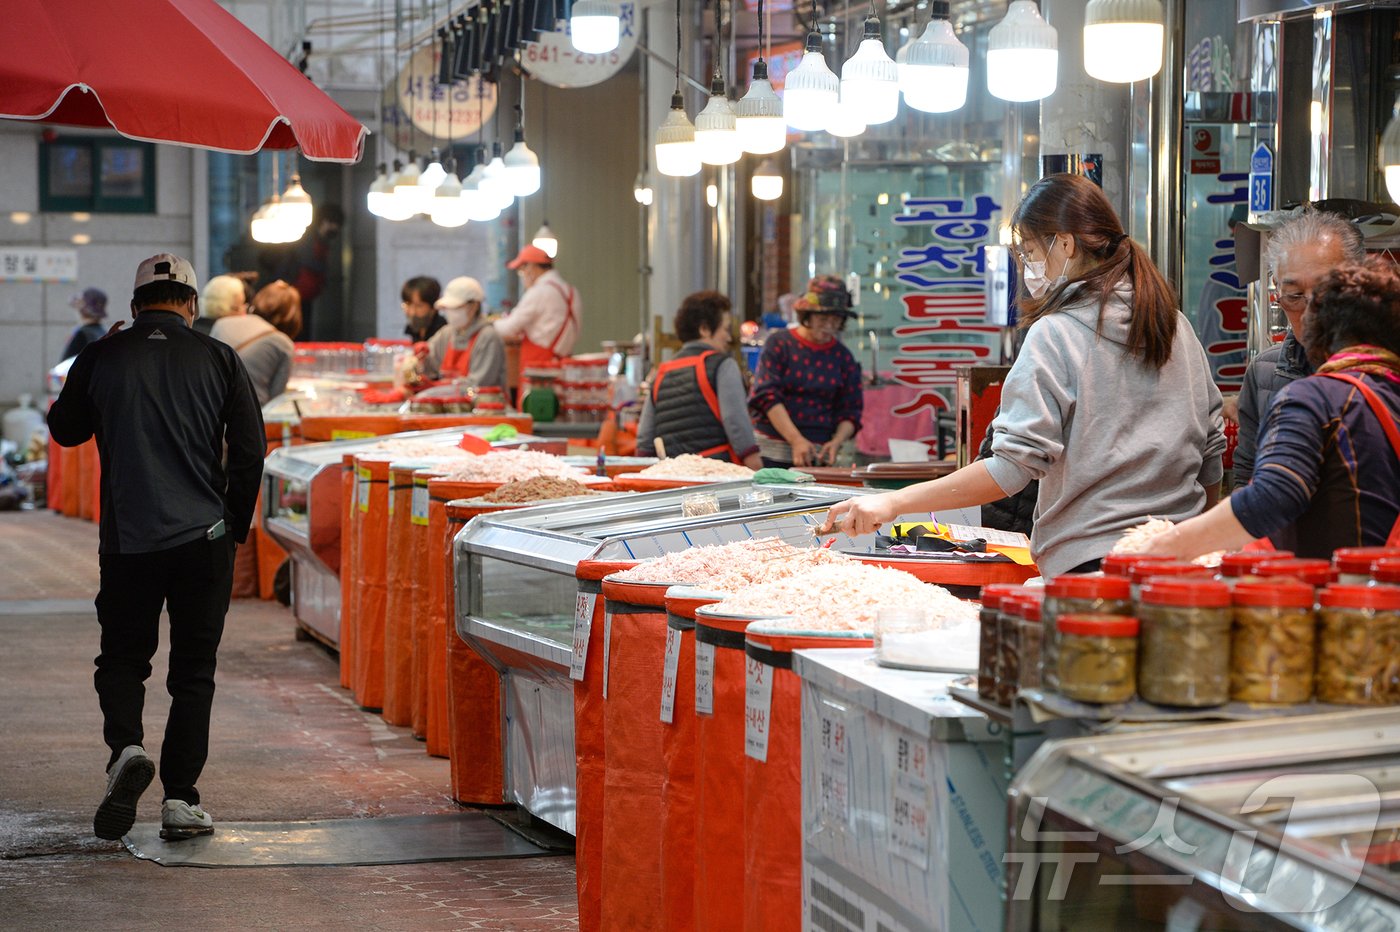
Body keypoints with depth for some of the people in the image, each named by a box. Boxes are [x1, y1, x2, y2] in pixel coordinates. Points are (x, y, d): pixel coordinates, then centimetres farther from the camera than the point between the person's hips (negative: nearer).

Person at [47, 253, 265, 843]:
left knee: (122, 657, 14)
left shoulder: (102, 357, 0)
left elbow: (65, 430, 15)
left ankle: (126, 747, -13)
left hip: (127, 540, 0)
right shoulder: (218, 359, -1)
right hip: (204, 538, 0)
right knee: (193, 670, 8)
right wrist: (235, 526, 9)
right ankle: (180, 800, 5)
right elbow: (249, 449, -3)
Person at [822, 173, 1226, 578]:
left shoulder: (1055, 335, -10)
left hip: (1088, 561, -7)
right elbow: (1211, 460, 14)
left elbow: (1014, 464, -16)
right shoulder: (1175, 324, 10)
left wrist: (894, 503, -14)